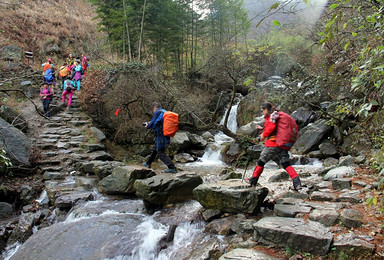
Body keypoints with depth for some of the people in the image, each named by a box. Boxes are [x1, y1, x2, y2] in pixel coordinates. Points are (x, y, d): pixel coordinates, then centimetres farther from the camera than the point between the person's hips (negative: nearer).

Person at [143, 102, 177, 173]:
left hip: (160, 136, -10)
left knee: (161, 153, -4)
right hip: (165, 135, 10)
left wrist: (147, 126, 5)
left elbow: (152, 124, -18)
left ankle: (172, 168, -7)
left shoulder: (157, 112, -15)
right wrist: (149, 123, 20)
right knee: (154, 149, 25)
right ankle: (148, 163, 42)